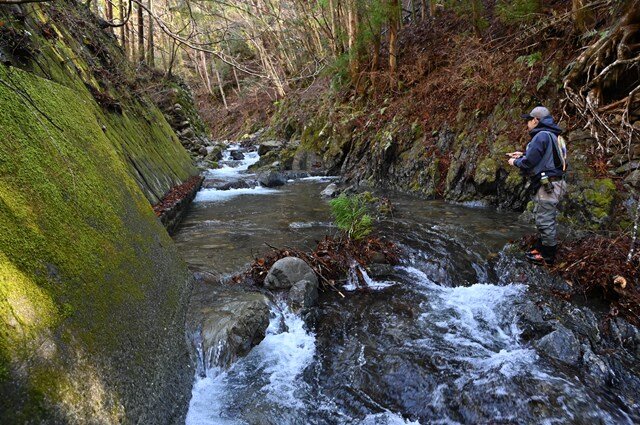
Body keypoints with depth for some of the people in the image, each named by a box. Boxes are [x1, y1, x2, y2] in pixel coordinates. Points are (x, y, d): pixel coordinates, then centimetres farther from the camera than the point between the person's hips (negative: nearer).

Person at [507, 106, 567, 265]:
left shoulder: (541, 135, -15)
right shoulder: (551, 135, 16)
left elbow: (528, 163, -19)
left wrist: (516, 162, 1)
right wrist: (522, 155, 18)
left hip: (547, 186, -10)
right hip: (553, 184, 10)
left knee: (545, 222, -2)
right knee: (547, 220, 17)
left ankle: (548, 257, 7)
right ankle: (541, 248, 28)